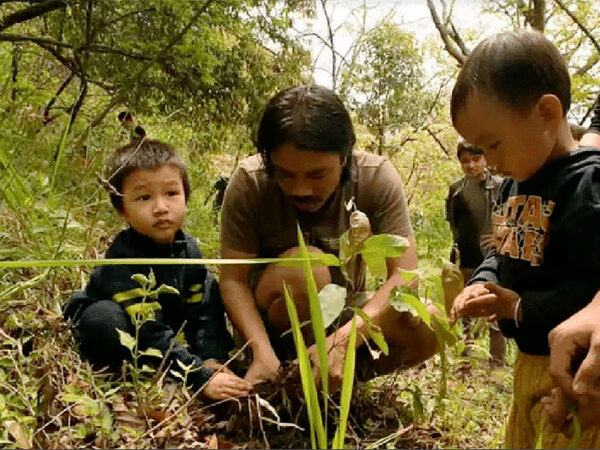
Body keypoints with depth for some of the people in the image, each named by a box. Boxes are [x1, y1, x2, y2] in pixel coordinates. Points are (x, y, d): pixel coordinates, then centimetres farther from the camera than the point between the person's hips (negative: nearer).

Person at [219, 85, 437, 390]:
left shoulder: (376, 177, -18)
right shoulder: (249, 182, -20)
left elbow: (405, 275, -23)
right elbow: (232, 279, -19)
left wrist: (343, 340, -38)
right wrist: (262, 351, -36)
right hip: (268, 317, -1)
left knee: (426, 328, -26)